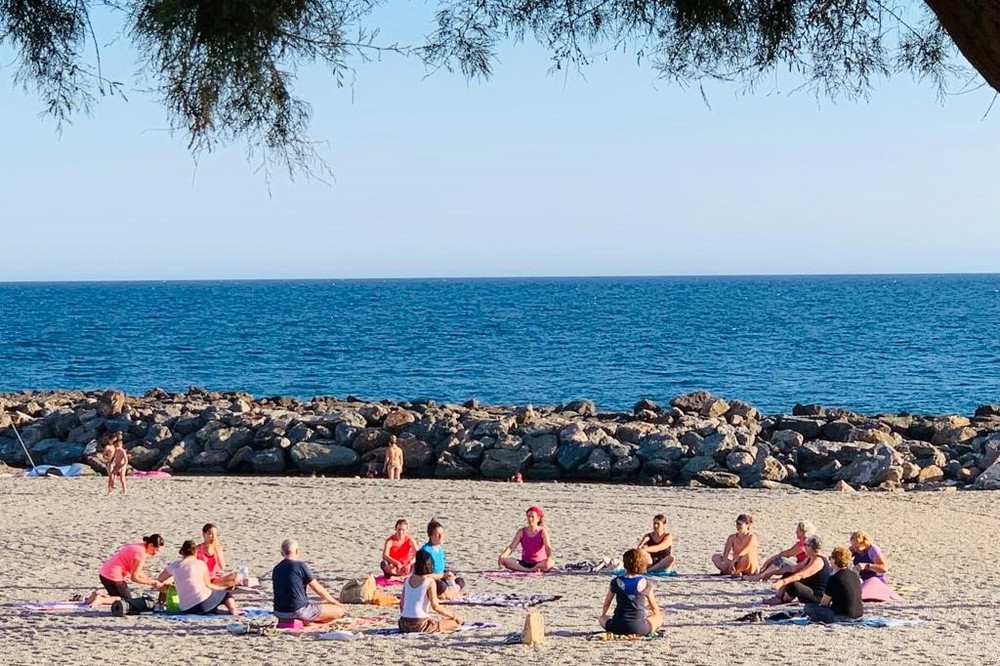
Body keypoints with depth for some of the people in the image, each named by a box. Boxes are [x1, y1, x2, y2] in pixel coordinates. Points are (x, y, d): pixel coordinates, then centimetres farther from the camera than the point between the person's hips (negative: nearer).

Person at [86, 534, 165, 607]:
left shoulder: (137, 547, 12)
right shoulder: (141, 553, -17)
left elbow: (136, 571, 16)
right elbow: (134, 577, -15)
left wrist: (151, 580, 10)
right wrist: (151, 582, -6)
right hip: (114, 577, -10)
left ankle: (100, 595, 6)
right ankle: (101, 600, -14)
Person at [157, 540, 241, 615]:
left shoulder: (174, 565, 10)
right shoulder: (200, 564, 3)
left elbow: (160, 580, 24)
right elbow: (207, 585, 10)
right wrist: (223, 588, 27)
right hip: (203, 602, -3)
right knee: (226, 593, 19)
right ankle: (232, 609, -7)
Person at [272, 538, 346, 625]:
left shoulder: (276, 569, 11)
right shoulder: (300, 566, -9)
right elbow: (318, 589, -3)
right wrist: (337, 603, 13)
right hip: (298, 610, -7)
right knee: (339, 610, -2)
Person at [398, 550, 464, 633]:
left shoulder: (408, 579, 7)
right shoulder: (430, 582, -10)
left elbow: (402, 603, 11)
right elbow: (435, 606, -12)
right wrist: (453, 616, -1)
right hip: (419, 625, -7)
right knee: (456, 622, -2)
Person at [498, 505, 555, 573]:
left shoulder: (542, 531, -4)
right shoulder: (521, 532, 4)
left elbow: (548, 547, -18)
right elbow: (511, 547, -4)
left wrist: (549, 558, -41)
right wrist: (502, 555, -25)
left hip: (540, 563, -3)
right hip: (525, 563, 3)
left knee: (551, 562, -37)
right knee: (504, 560, -25)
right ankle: (530, 570, -36)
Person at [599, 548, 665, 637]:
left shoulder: (616, 582, 3)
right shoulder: (646, 583, 1)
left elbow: (607, 603, 20)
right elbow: (654, 608, 16)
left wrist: (603, 615, 42)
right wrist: (658, 615, 40)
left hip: (617, 628, 2)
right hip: (638, 628, -2)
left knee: (602, 618, 34)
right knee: (659, 618, 25)